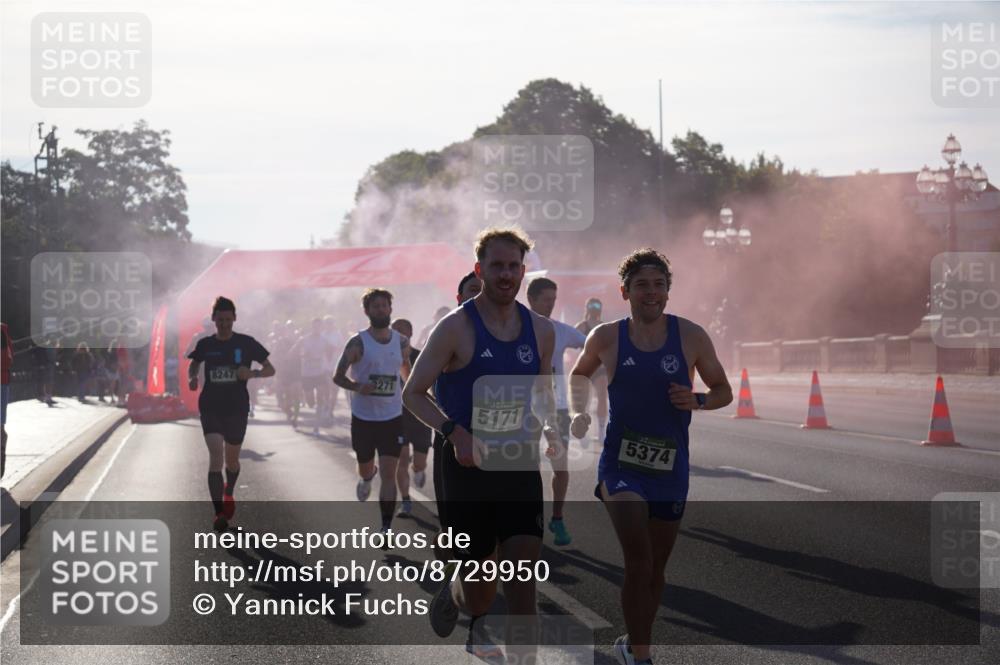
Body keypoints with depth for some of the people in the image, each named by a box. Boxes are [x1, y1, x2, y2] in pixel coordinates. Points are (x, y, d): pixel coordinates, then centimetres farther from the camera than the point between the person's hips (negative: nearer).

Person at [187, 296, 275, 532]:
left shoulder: (246, 343, -4)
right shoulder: (205, 344, 0)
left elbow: (270, 369, 0)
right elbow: (193, 364, 19)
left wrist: (252, 373, -20)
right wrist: (191, 378, -3)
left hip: (237, 409, 1)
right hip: (210, 408, -1)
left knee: (231, 460, 15)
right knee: (216, 456, -17)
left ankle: (229, 493, 48)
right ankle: (219, 513, -18)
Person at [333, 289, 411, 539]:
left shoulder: (401, 343, 3)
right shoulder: (358, 343, -9)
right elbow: (338, 376, -7)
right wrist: (357, 387, -25)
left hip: (392, 417, 1)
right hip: (363, 417, -1)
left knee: (389, 473, -8)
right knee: (365, 468, 15)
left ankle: (386, 528, -5)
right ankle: (366, 478, 53)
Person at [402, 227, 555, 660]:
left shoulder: (540, 330, 5)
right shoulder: (456, 327, -9)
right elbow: (413, 393, -6)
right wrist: (453, 432, -21)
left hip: (520, 466, 3)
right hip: (470, 466, -3)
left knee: (523, 581, -7)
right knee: (480, 588, 5)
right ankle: (452, 592, 42)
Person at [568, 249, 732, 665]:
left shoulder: (691, 337, -1)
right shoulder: (606, 338, -1)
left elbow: (723, 391, 8)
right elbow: (580, 374, 20)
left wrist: (697, 401, -13)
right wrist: (579, 413, 3)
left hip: (670, 467, 2)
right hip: (620, 463, -2)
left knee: (655, 567, 14)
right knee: (638, 559, -20)